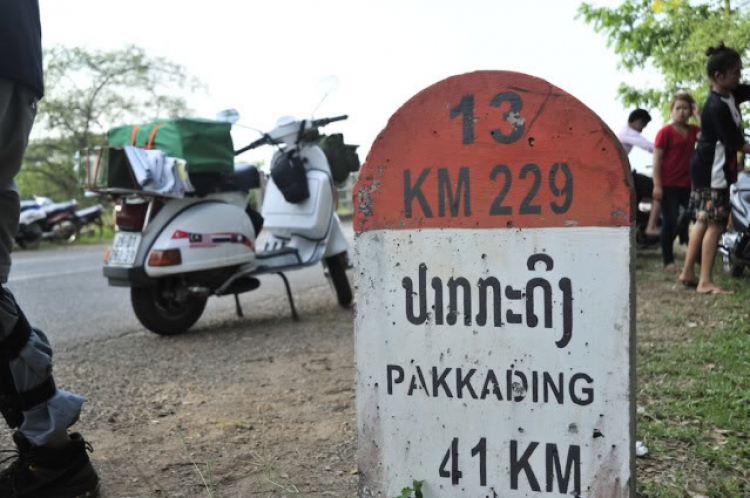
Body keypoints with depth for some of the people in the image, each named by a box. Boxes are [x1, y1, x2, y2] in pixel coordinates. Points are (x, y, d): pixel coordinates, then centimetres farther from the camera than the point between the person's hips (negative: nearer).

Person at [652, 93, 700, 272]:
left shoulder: (693, 130, 9)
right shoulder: (665, 132, -7)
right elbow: (657, 159, -10)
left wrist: (698, 114, -7)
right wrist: (657, 185, -15)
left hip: (687, 184, 6)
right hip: (669, 185, -5)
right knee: (670, 222, -1)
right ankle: (668, 261, 10)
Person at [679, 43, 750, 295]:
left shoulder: (730, 94, 7)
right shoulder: (718, 107, -21)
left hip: (706, 168, 10)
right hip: (712, 170, -10)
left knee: (703, 220, 14)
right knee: (715, 223, -8)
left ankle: (688, 272, 22)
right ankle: (706, 282, -5)